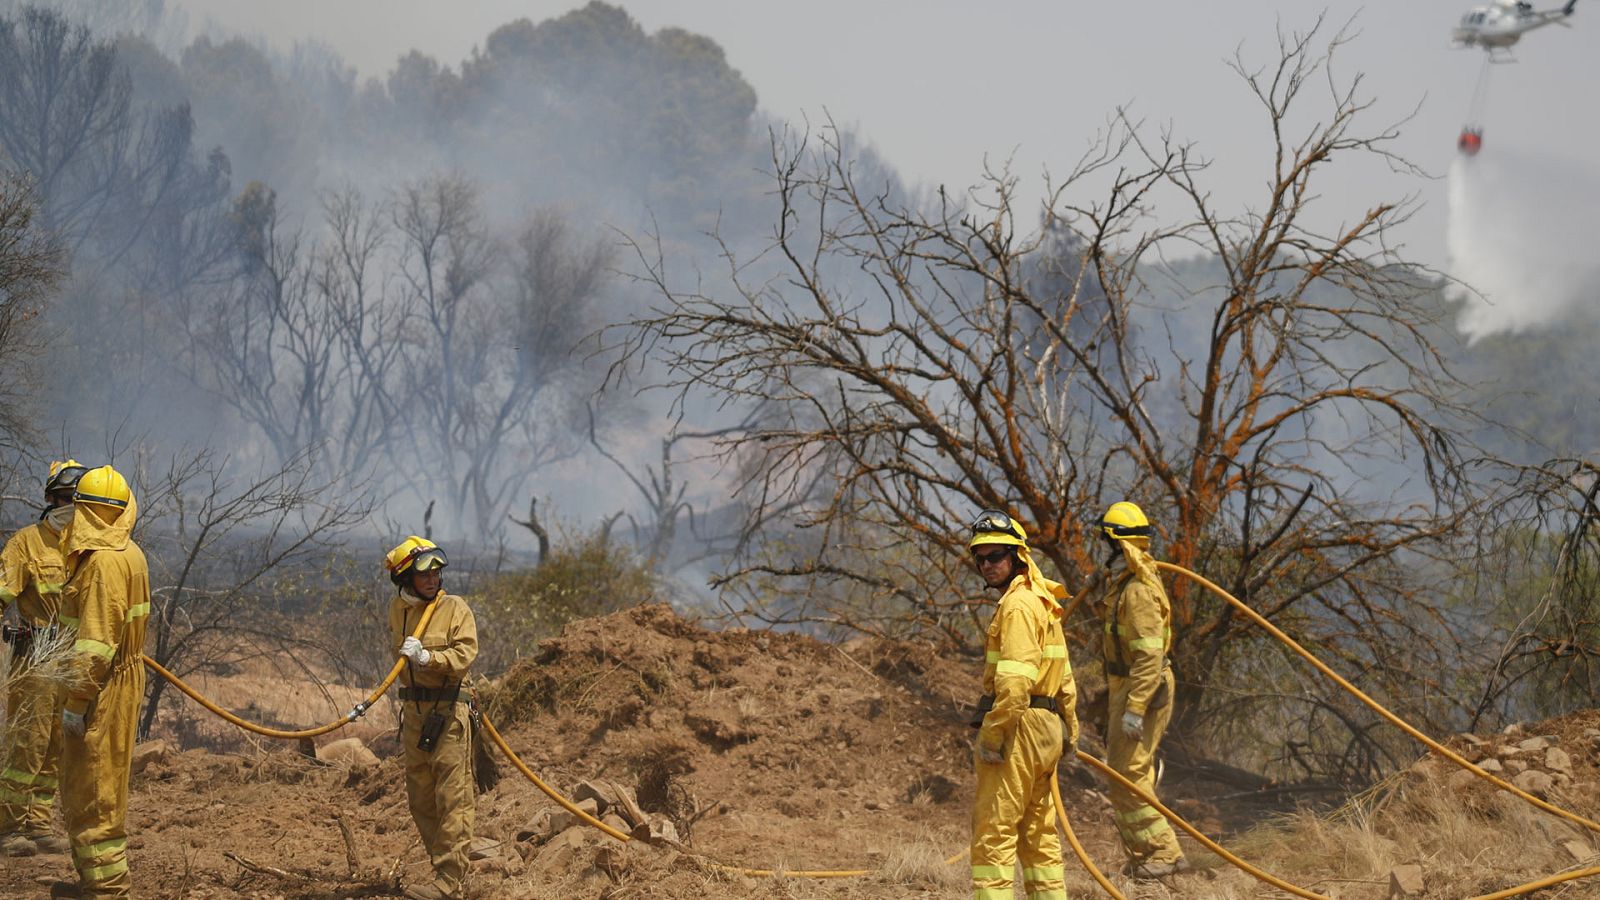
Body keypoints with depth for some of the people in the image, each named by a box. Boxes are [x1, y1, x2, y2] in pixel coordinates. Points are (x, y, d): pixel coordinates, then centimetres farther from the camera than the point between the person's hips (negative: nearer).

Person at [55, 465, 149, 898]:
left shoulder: (104, 561, -20)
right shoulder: (130, 554, 11)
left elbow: (96, 641, -22)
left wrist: (76, 700, -19)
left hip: (101, 688, -10)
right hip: (124, 681, 10)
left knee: (93, 787, -3)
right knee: (99, 785, 17)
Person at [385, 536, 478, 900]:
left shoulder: (455, 608, -7)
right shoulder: (398, 609, 11)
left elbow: (464, 655, -18)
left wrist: (428, 657, -29)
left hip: (449, 712, -7)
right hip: (414, 712, 7)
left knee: (452, 800, -8)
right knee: (421, 800, 10)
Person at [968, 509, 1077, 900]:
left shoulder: (1018, 605, -13)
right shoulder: (1042, 602, 18)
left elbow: (1015, 680, -22)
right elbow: (1064, 676, 22)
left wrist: (992, 735, -21)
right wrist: (1069, 727, 24)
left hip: (1020, 726, -10)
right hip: (1046, 727, 10)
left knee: (993, 830, -10)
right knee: (1038, 831, 15)